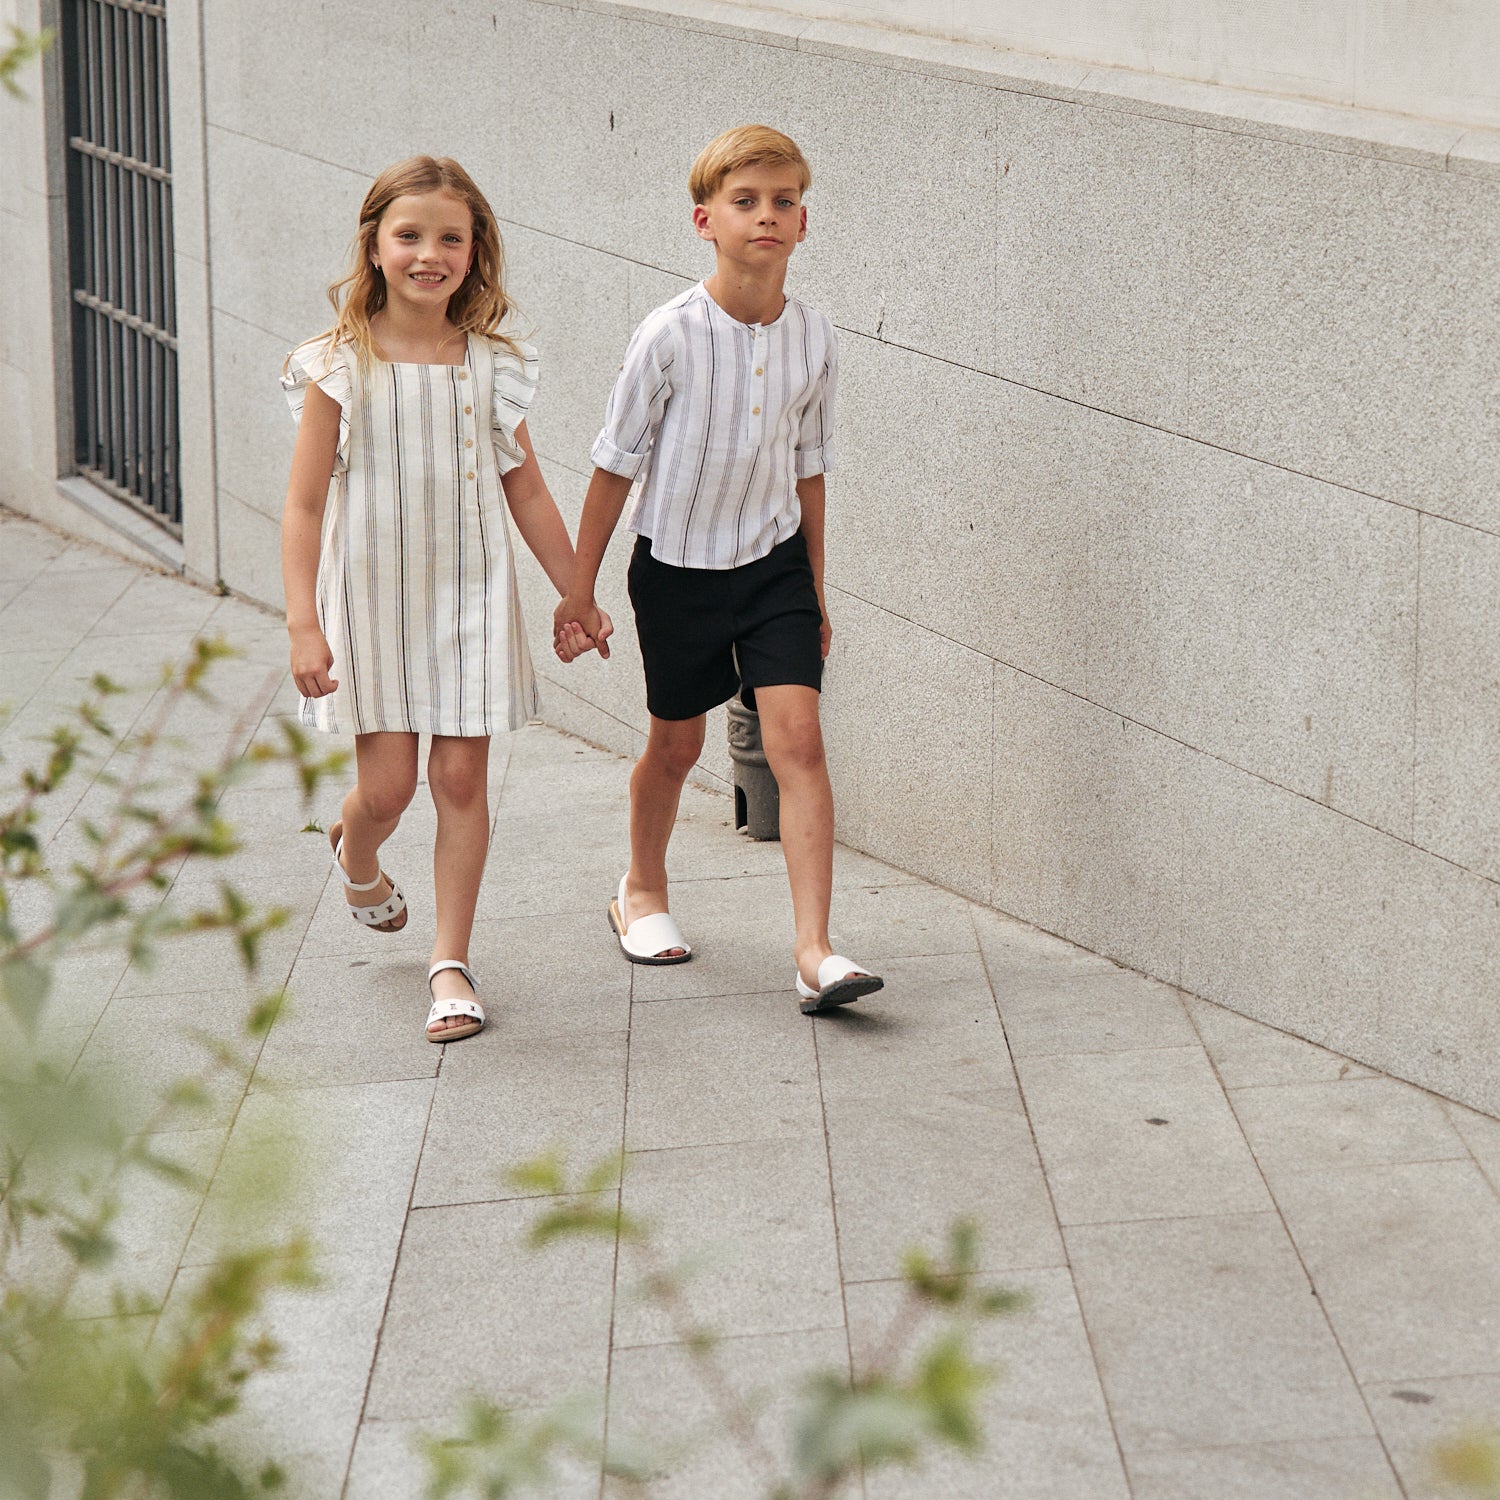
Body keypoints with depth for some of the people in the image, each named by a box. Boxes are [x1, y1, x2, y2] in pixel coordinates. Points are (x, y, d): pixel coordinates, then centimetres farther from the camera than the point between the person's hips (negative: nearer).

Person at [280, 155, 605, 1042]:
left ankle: (453, 963, 14)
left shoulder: (491, 365, -2)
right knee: (387, 785, 0)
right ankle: (357, 859, 37)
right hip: (372, 593, -2)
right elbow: (306, 504, -8)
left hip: (469, 591, 2)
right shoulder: (342, 367, -9)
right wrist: (305, 626, -14)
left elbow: (526, 488, 8)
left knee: (462, 778, 2)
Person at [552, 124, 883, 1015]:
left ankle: (815, 950, -14)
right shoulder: (670, 338, -16)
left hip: (773, 559, 2)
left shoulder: (814, 338, -5)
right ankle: (644, 892, 43)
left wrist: (816, 590, 13)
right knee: (677, 743, 14)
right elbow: (617, 465, -7)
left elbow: (808, 465, 8)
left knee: (798, 736, -12)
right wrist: (579, 592, -4)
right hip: (679, 564, -2)